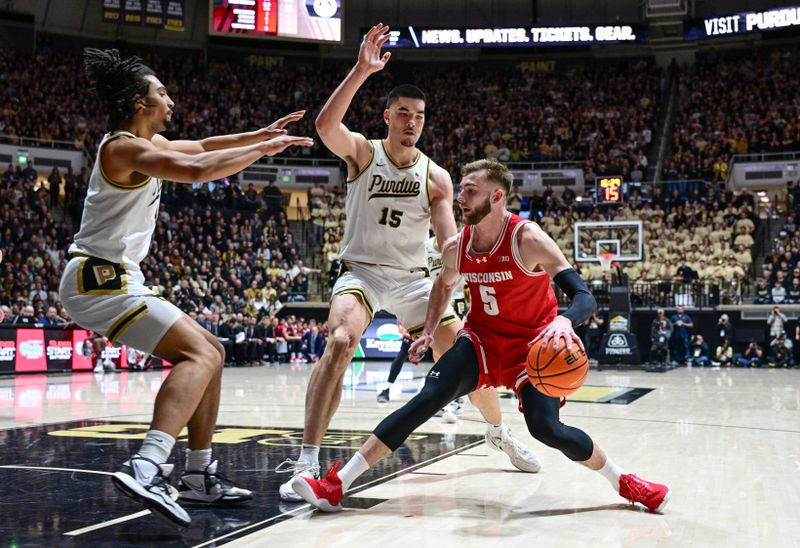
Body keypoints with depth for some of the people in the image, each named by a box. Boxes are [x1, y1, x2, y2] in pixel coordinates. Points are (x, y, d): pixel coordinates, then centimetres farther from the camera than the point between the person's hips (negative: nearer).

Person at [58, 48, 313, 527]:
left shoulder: (151, 142, 15)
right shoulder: (125, 147, -15)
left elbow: (201, 147, 30)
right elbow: (197, 170, -29)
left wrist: (262, 135, 20)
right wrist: (264, 149, -19)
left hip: (116, 279, 10)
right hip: (100, 279, -10)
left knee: (210, 352, 12)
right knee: (201, 355, -21)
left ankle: (200, 476, 16)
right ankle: (146, 469, -33)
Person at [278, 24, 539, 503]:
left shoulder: (436, 177, -2)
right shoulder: (362, 152, -7)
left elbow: (450, 241, -10)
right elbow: (325, 125, -29)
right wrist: (362, 71, -36)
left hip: (412, 278, 3)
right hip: (361, 271, -3)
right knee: (341, 342, -32)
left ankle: (499, 433, 30)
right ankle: (307, 463, -29)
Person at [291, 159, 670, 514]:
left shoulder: (528, 240, -22)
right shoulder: (456, 247, -6)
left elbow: (584, 297, -27)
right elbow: (444, 285, 19)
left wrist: (565, 321, -49)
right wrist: (428, 332, 9)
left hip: (532, 343, -3)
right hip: (482, 339, 4)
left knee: (545, 427, -19)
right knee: (428, 399, -14)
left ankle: (623, 482, 9)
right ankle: (337, 485, -17)